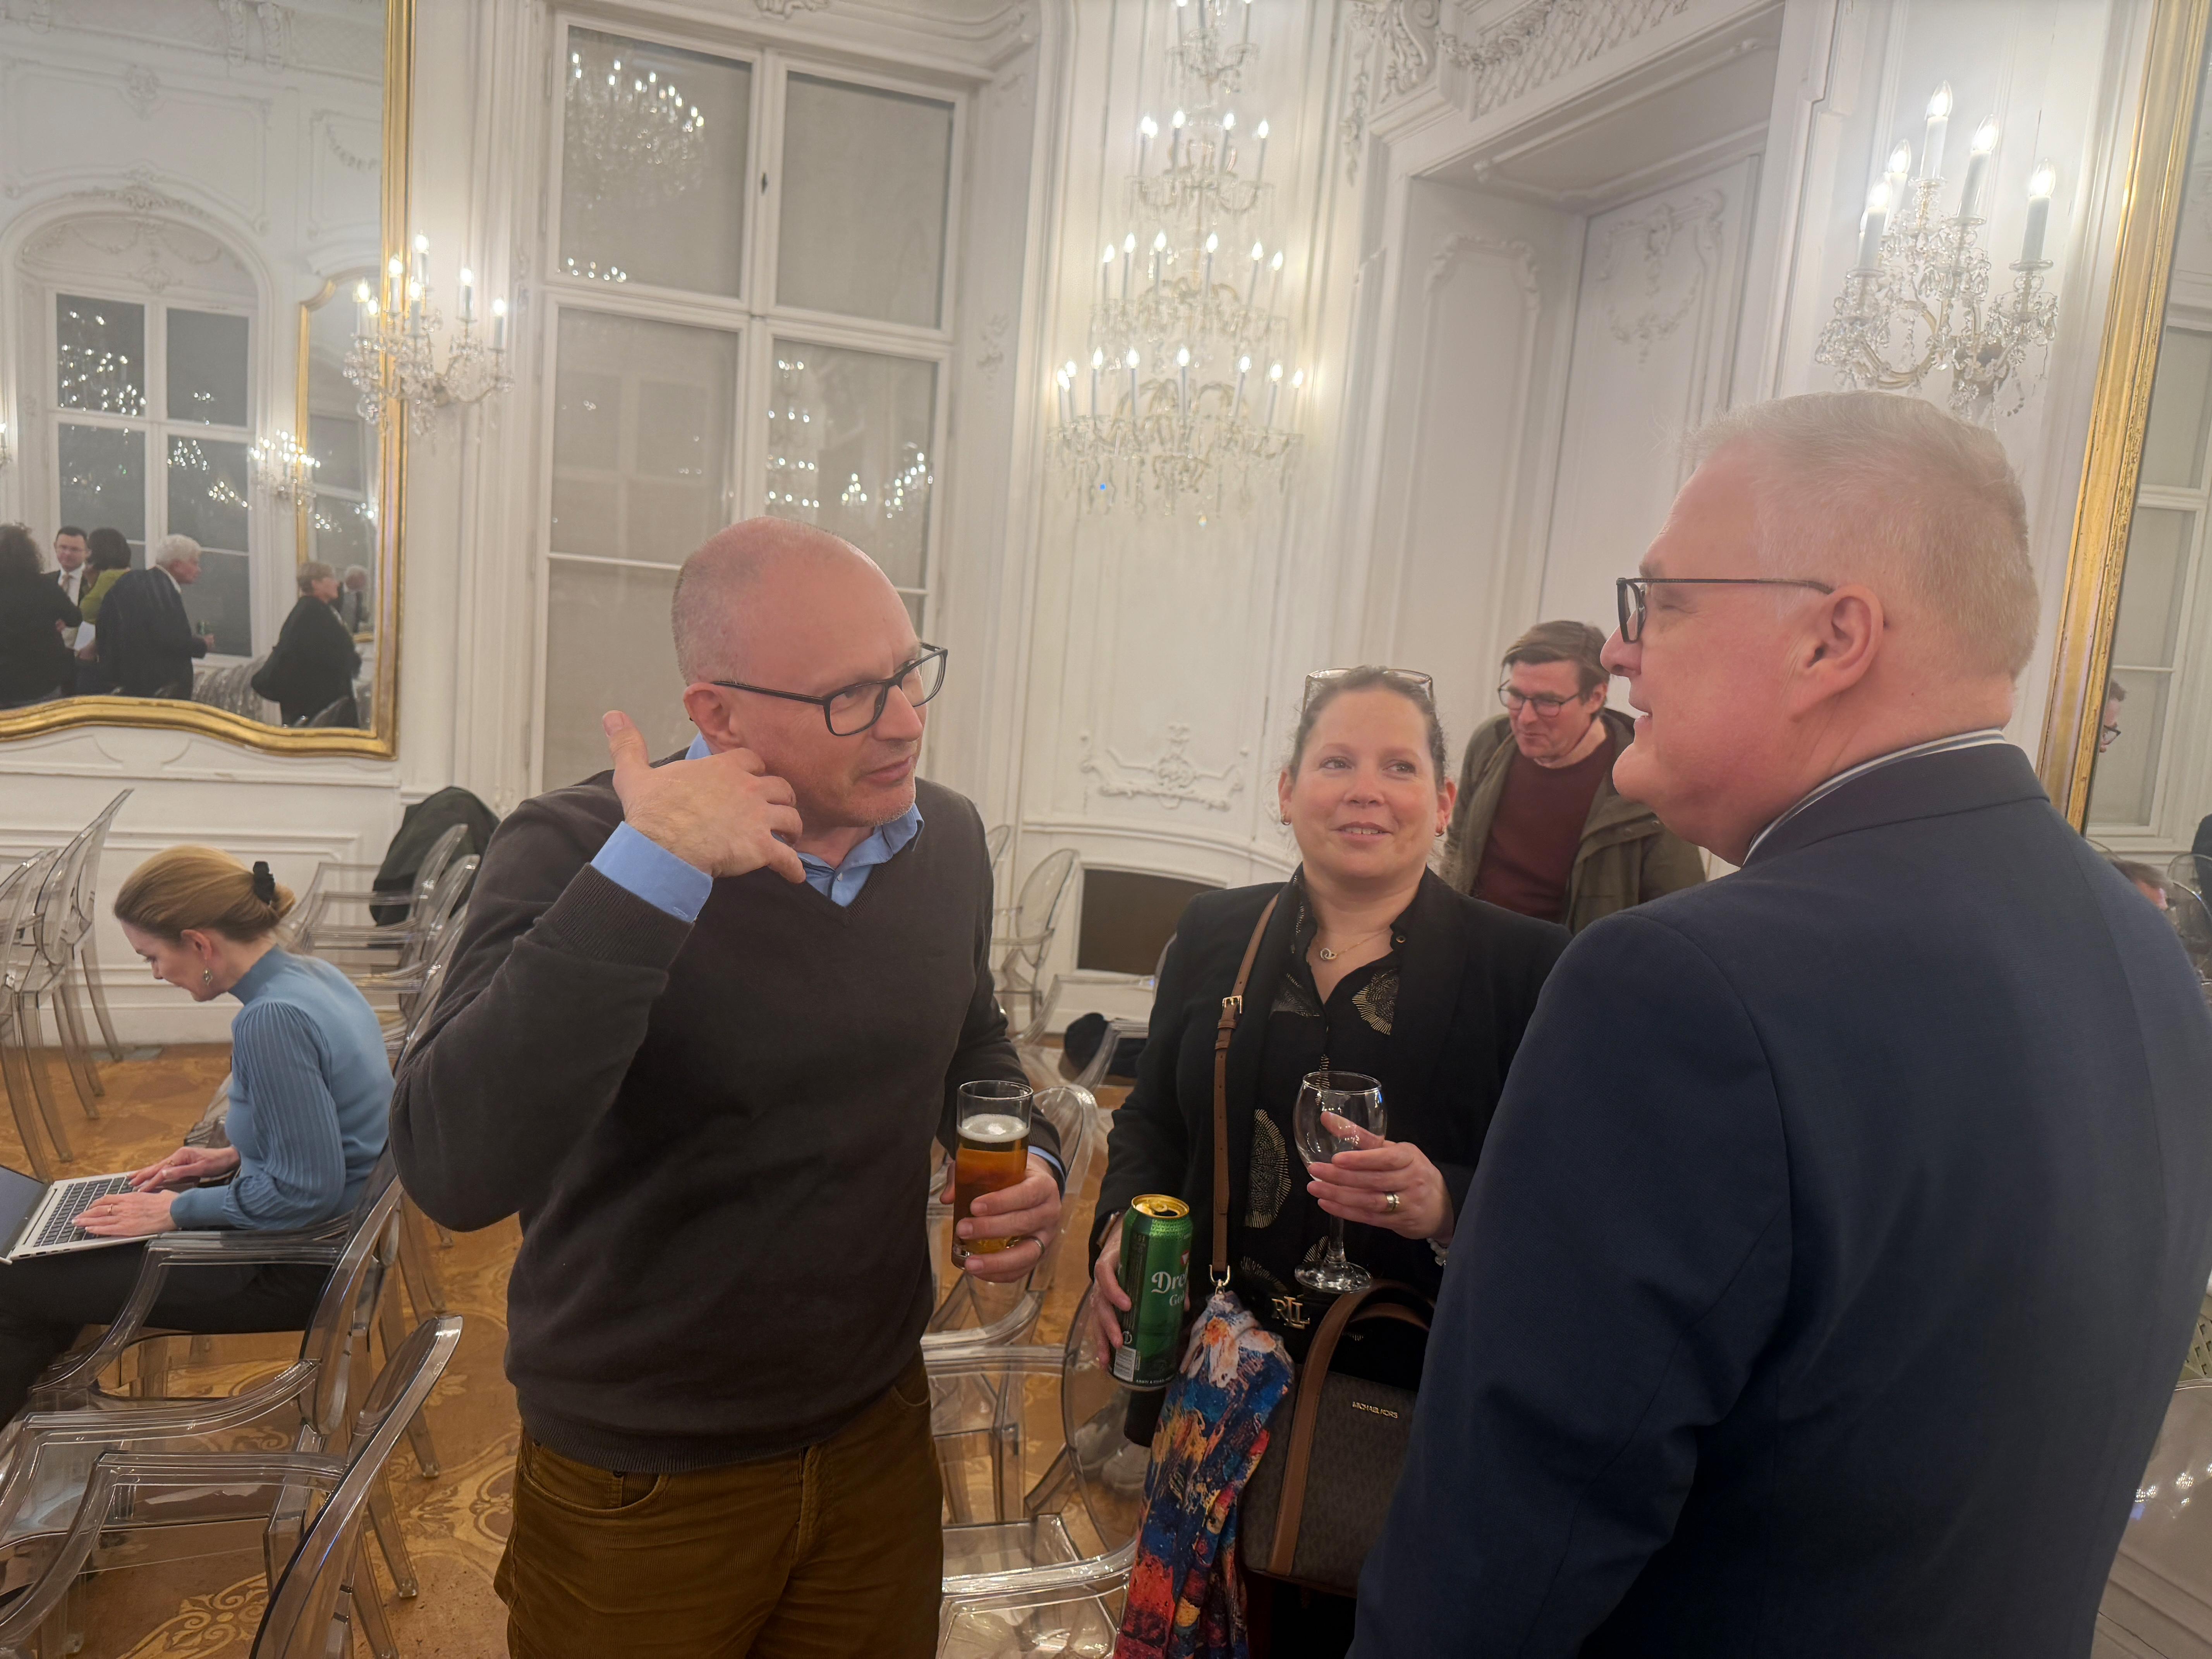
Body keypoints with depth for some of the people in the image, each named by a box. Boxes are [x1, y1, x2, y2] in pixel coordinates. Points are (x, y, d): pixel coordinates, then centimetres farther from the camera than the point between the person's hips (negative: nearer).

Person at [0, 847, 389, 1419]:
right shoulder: (312, 975, 0)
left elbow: (305, 1190, -25)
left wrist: (179, 1210, -13)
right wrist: (237, 1156, 8)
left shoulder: (272, 1020, -28)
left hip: (300, 1264, -9)